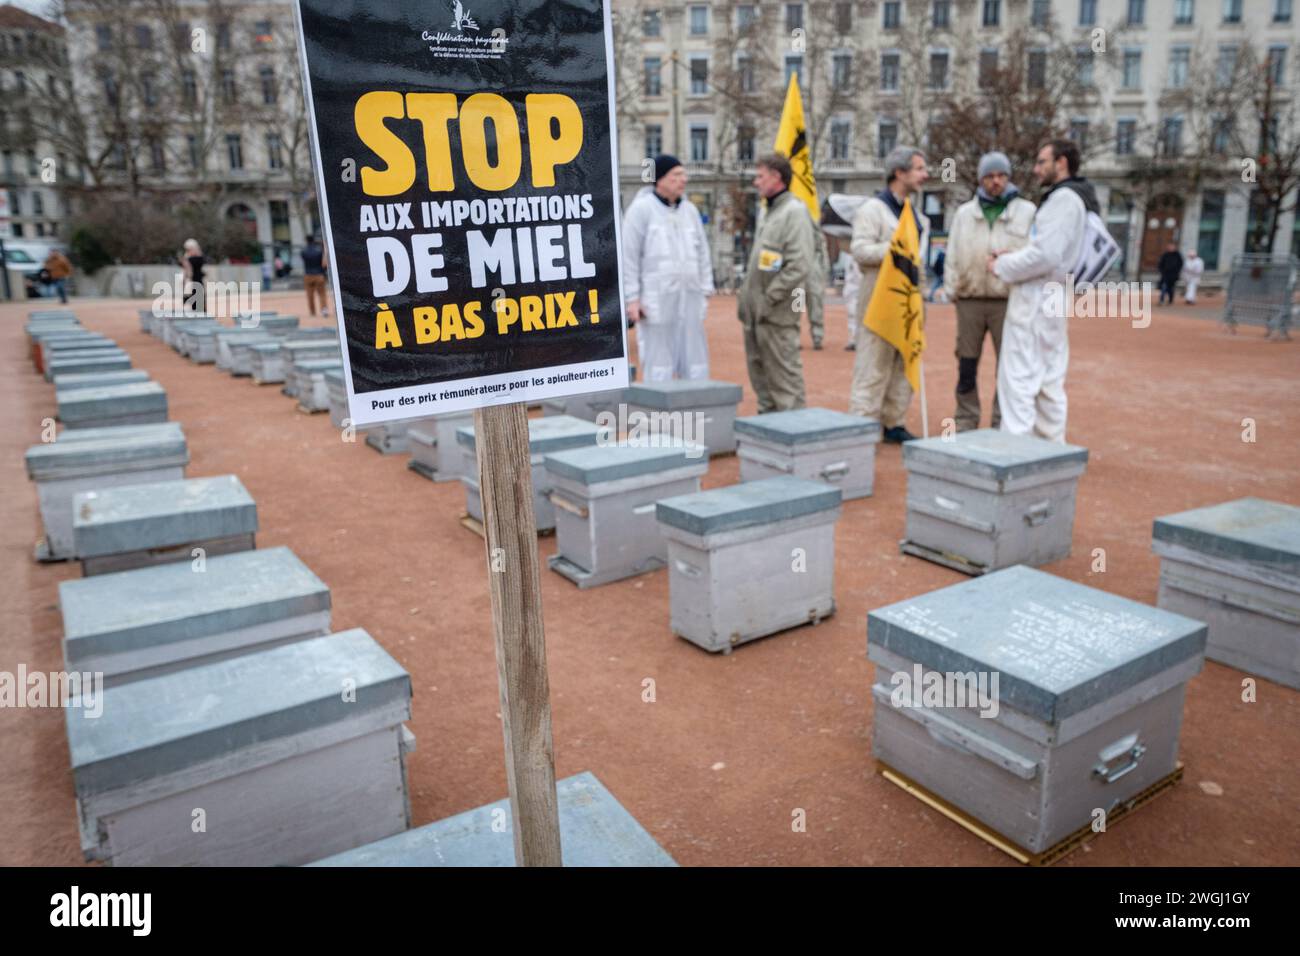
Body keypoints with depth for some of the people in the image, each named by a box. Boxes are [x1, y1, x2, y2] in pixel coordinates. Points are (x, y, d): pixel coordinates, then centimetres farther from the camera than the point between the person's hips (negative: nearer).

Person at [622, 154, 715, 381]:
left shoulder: (690, 210, 15)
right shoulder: (641, 209, -3)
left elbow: (702, 253, 17)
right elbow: (628, 256, -6)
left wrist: (706, 291, 11)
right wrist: (632, 298, -11)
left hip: (690, 300, 5)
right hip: (656, 300, -5)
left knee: (695, 366, 5)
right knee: (658, 365, -2)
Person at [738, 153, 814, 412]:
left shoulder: (794, 211, -11)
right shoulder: (771, 211, 18)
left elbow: (800, 266, -20)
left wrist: (770, 298, -18)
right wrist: (746, 297, 13)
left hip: (777, 313, -9)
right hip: (757, 312, 9)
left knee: (783, 374, -4)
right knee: (759, 371, 15)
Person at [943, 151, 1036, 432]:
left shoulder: (1027, 211, 5)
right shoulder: (964, 213, 12)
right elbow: (953, 255, 11)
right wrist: (952, 290, 3)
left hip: (1008, 301, -2)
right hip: (970, 300, 2)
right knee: (967, 366, 5)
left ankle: (1003, 425, 9)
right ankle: (965, 422, 14)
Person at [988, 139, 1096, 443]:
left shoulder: (1063, 198, -13)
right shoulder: (1074, 198, 18)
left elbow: (1045, 255, -22)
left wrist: (1002, 266, -10)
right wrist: (1011, 256, 9)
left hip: (1036, 300, -10)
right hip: (1051, 298, 10)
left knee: (1019, 380, -9)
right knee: (1050, 382, 13)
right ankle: (1051, 448, 19)